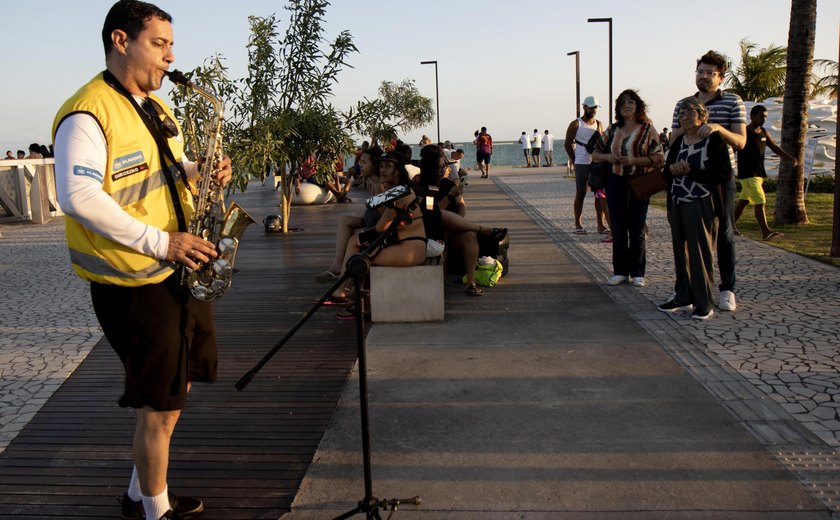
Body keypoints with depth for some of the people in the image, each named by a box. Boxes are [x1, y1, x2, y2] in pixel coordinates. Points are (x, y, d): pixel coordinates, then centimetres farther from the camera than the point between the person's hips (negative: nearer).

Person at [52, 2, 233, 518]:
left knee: (178, 386, 19)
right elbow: (78, 198, -25)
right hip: (134, 282, -9)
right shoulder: (87, 114, -15)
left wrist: (199, 171, 1)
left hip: (179, 270, 9)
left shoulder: (156, 108, 14)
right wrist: (159, 241, -25)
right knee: (162, 408, 2)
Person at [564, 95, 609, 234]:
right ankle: (578, 225, 8)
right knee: (580, 193, 0)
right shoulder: (576, 124, 0)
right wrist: (574, 160, -4)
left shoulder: (598, 124, 14)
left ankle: (601, 225, 5)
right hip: (582, 164, -5)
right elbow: (568, 144, 0)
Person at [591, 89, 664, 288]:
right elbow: (595, 153, 16)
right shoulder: (612, 129, 10)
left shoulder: (647, 129, -2)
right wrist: (608, 157, -5)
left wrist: (633, 160, -19)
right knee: (618, 229, 6)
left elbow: (657, 158, -8)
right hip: (615, 182, 4)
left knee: (637, 229, 1)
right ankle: (620, 271, 14)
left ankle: (637, 273, 10)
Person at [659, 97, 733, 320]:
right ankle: (683, 297, 19)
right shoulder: (678, 142, 14)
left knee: (701, 253, -4)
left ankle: (704, 303, 3)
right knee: (681, 251, 8)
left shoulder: (714, 139, -4)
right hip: (678, 204, 6)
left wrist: (691, 172, -17)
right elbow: (666, 175, 17)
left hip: (702, 205, -6)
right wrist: (672, 170, -6)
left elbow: (724, 174, -14)